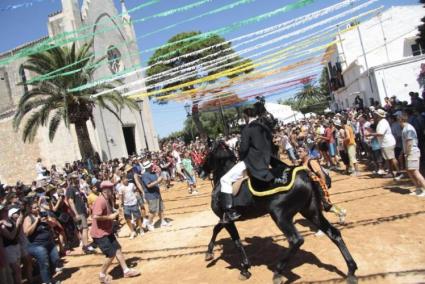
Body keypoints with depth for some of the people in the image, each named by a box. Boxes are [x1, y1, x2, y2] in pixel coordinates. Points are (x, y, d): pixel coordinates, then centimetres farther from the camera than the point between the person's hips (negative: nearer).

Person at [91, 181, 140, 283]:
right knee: (111, 254, -3)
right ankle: (102, 275, 19)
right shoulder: (100, 201, -24)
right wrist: (110, 217, -23)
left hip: (107, 231, 10)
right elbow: (96, 216, -33)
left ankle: (126, 270, 24)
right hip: (100, 233, -10)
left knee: (117, 249, 14)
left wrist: (114, 214, 3)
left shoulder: (107, 200, 7)